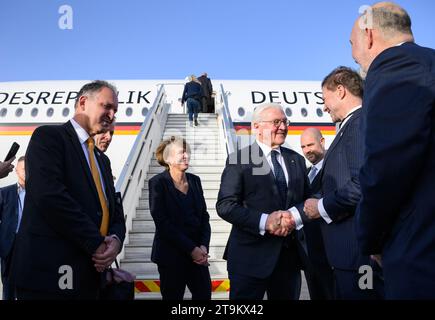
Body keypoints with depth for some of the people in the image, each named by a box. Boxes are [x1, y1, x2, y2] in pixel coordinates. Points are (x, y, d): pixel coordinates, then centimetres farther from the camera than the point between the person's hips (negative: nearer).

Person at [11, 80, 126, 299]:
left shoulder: (102, 159, 18)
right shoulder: (48, 136, -5)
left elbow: (115, 212, 14)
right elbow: (50, 196, -19)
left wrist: (115, 239, -8)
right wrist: (96, 244, -16)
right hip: (49, 272, -7)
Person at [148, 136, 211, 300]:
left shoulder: (194, 180, 8)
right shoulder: (158, 182, -7)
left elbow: (204, 216, 7)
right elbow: (162, 223, -13)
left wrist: (204, 246, -7)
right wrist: (191, 249, -14)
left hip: (198, 254, 4)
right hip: (171, 255, -4)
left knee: (204, 294, 5)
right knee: (173, 295, 7)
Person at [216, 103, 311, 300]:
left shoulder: (297, 160, 13)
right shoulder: (238, 160, -4)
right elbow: (225, 205, -11)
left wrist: (295, 217, -12)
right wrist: (264, 221, -22)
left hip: (290, 253, 5)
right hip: (250, 256, -5)